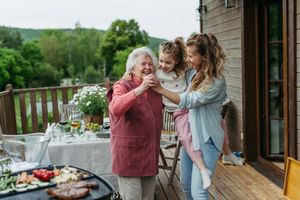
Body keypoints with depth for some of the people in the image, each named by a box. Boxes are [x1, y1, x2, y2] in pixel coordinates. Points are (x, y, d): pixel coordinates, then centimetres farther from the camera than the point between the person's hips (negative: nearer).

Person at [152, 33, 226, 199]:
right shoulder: (193, 72, 3)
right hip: (189, 135, 8)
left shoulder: (216, 81, -19)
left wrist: (160, 89, -20)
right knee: (186, 184, 19)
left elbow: (188, 101, -22)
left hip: (206, 139, -8)